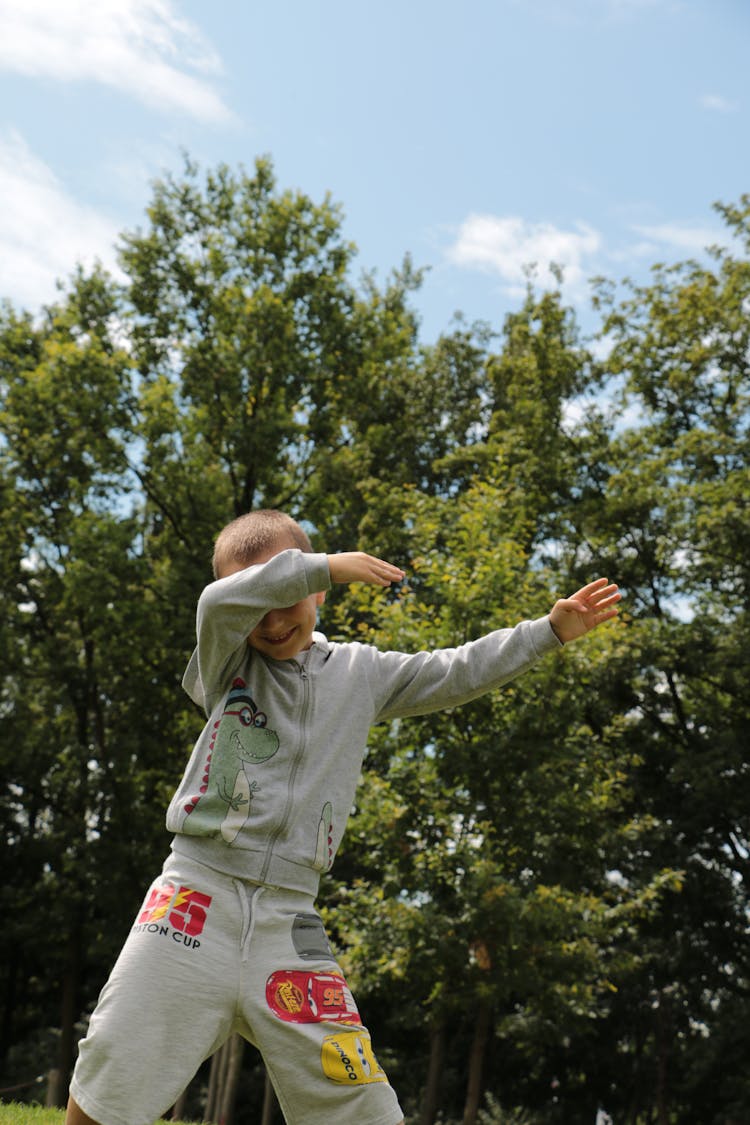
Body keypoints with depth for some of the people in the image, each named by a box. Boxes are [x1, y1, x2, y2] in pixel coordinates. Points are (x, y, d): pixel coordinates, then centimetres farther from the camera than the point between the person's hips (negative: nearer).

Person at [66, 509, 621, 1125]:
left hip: (288, 914, 2)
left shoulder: (361, 672, 13)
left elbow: (459, 672, 15)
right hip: (199, 892, -2)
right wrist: (324, 564, -14)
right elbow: (218, 603, -17)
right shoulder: (226, 665, 4)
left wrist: (551, 630, 11)